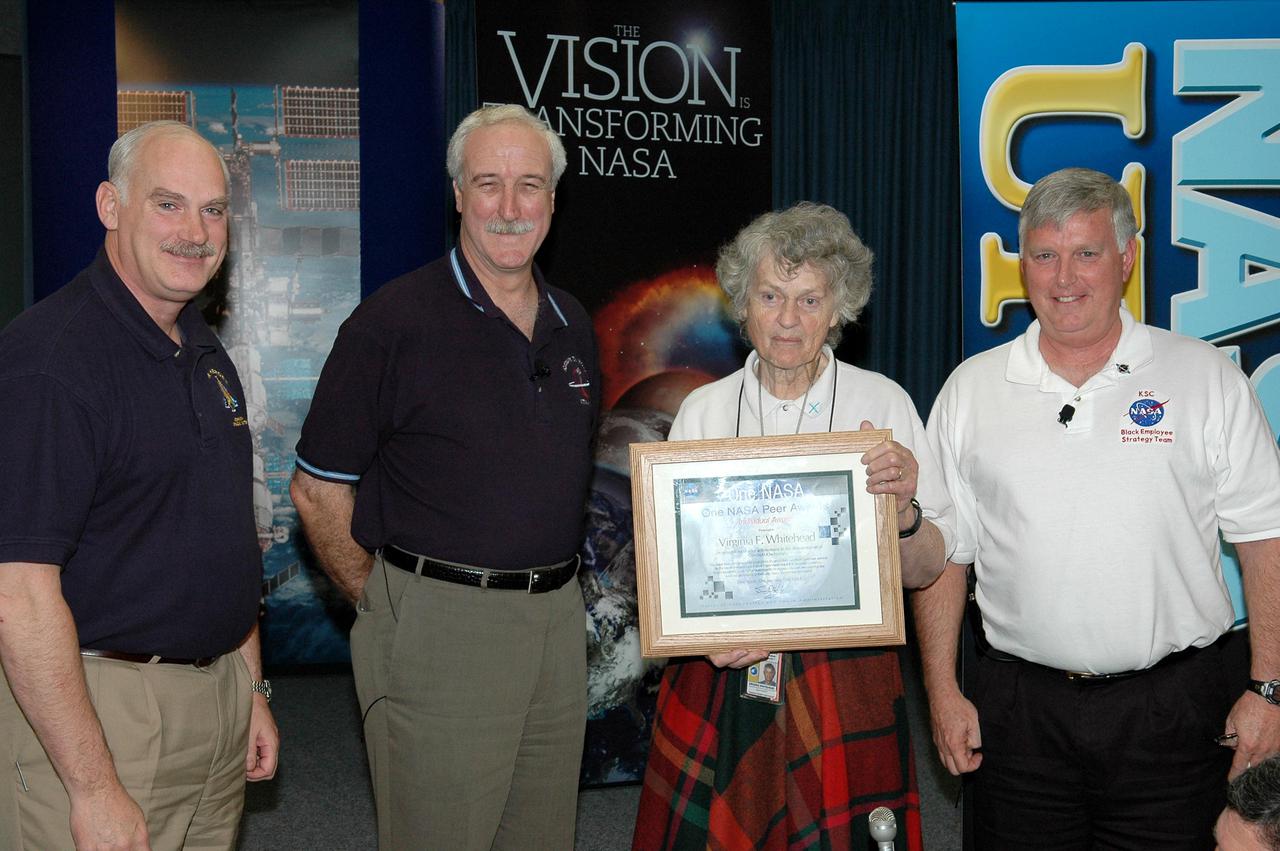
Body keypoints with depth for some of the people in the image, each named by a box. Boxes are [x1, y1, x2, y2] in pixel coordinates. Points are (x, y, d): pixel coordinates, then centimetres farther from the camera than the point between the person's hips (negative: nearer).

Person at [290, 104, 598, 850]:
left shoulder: (573, 326, 9)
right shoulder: (394, 321, -10)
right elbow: (319, 491, -7)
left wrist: (553, 586, 13)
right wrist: (382, 603, -2)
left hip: (559, 619, 6)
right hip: (438, 622, -6)